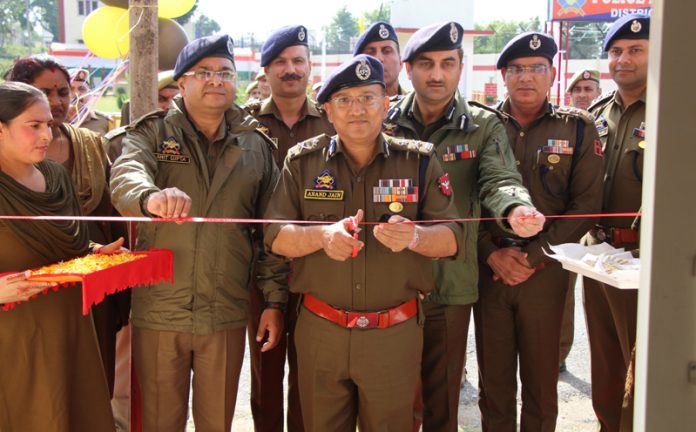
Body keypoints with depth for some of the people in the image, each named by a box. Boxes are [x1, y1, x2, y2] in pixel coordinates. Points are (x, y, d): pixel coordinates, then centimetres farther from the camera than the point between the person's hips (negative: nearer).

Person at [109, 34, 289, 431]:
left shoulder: (256, 146, 6)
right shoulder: (152, 134, 1)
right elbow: (125, 175, -21)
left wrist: (275, 301, 2)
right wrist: (150, 196, -44)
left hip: (227, 313, 1)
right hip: (158, 311, -1)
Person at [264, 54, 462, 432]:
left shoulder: (418, 160, 0)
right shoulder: (302, 161, 2)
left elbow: (451, 239, -2)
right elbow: (275, 237, -3)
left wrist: (414, 236, -25)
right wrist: (322, 236, -24)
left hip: (395, 333, 0)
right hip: (319, 331, 1)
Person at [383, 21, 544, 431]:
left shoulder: (484, 126, 1)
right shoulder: (385, 123, 3)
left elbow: (500, 179, -15)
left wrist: (516, 208, -38)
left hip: (450, 288, -1)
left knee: (442, 397, 14)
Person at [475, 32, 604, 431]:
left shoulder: (579, 128, 2)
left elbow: (586, 204, -4)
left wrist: (534, 257, -11)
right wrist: (492, 254, -10)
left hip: (546, 271, 0)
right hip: (489, 268, 1)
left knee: (541, 379, 10)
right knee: (493, 377, 10)